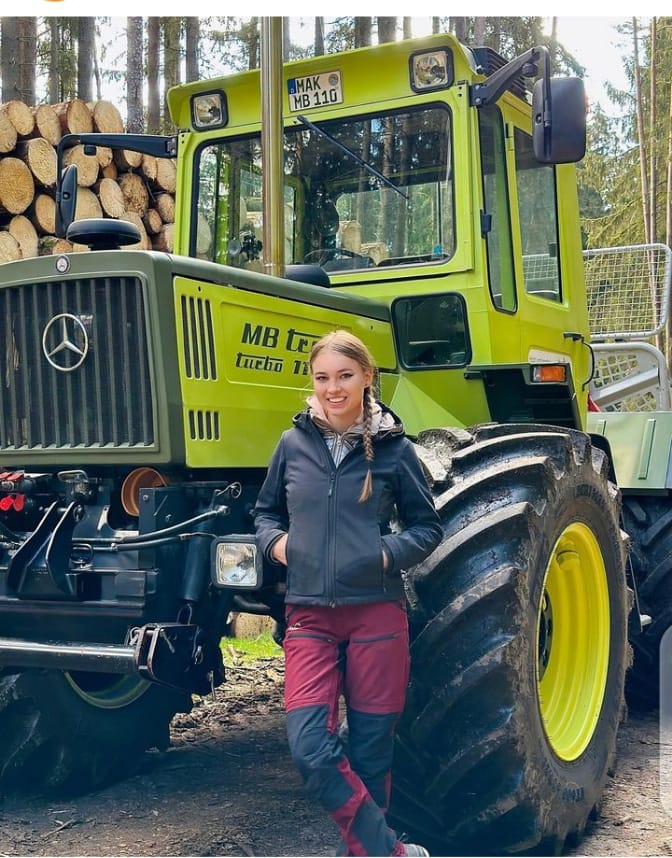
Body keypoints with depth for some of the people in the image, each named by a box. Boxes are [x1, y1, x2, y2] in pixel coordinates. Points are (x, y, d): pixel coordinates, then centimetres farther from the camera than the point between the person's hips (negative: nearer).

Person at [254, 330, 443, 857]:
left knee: (369, 752, 6)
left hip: (376, 613, -2)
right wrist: (274, 541, -2)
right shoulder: (293, 444, 5)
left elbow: (427, 528, 6)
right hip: (309, 616, 2)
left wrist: (388, 553, -12)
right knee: (309, 746, -11)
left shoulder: (393, 448, -1)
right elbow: (265, 511, 19)